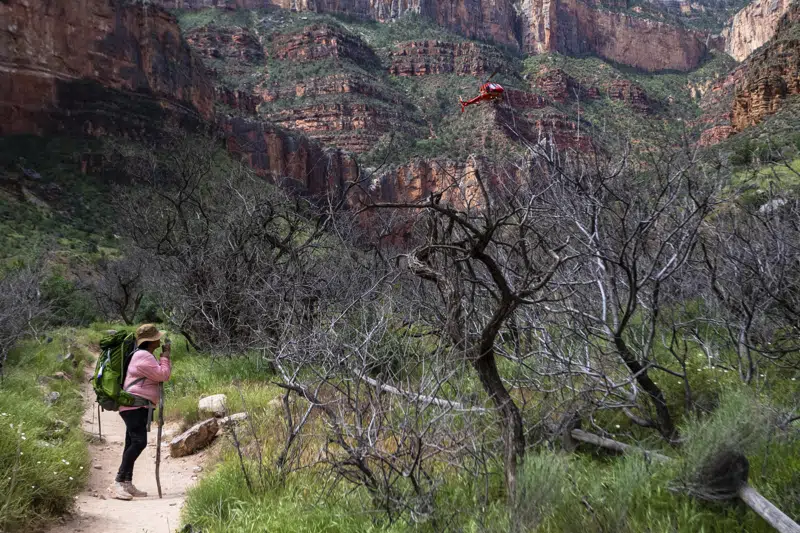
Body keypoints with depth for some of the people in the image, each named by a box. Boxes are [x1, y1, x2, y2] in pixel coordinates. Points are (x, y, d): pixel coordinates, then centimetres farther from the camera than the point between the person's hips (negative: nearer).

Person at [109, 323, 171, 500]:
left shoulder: (145, 356, 20)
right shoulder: (143, 356, -14)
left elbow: (162, 373, 27)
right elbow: (163, 375, -15)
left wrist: (165, 356, 17)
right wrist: (165, 355, -5)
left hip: (137, 407, 11)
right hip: (136, 405, -11)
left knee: (133, 444, 10)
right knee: (139, 442, -18)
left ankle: (127, 484, 12)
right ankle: (119, 482, -19)